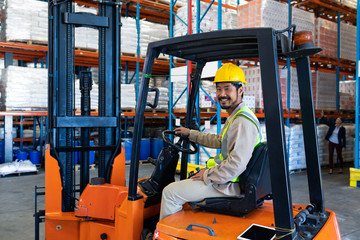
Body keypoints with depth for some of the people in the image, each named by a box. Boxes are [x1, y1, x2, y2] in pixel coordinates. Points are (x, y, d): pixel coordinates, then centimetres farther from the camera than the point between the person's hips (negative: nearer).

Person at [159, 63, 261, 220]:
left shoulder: (243, 122, -25)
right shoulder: (234, 116, 10)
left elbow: (236, 165, -31)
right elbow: (219, 141, 26)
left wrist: (208, 176, -19)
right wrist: (190, 133, 26)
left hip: (228, 184, -10)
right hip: (224, 175, 11)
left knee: (170, 192, -7)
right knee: (183, 181, 28)